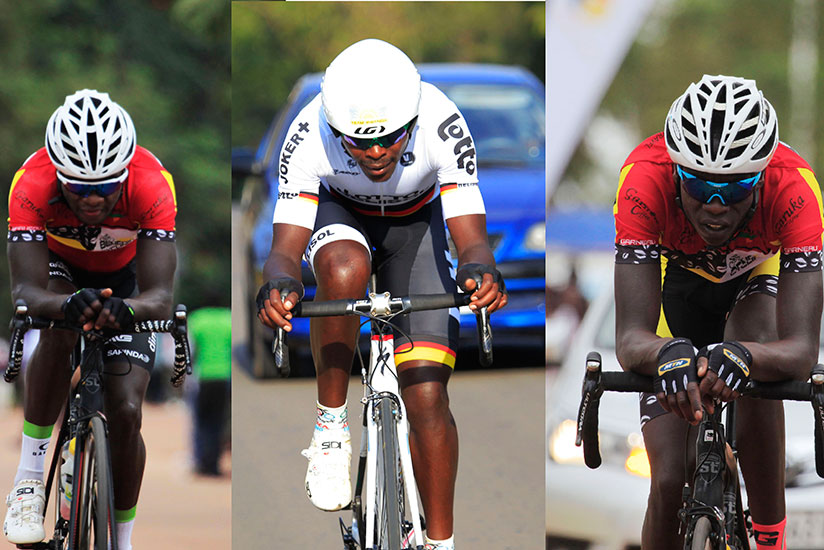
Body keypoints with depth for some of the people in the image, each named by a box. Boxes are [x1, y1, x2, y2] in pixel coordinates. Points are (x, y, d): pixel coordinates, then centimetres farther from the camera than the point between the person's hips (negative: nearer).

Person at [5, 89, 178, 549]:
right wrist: (67, 304, -66)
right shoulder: (32, 184, -38)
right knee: (60, 330, -35)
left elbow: (160, 296, -44)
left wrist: (127, 309, -67)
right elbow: (26, 290, -43)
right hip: (60, 269, 0)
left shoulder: (151, 183, -38)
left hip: (124, 279, 0)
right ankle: (30, 477, -22)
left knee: (126, 412, -13)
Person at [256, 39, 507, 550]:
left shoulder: (442, 125, -34)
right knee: (344, 270, -39)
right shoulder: (310, 137, -35)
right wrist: (279, 283, -58)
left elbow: (471, 237, -34)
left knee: (428, 395, -10)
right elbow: (286, 244, -35)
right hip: (340, 215, 0)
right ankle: (331, 424, -19)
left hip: (415, 224, 0)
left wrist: (482, 272, -57)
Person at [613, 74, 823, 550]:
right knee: (669, 482, -11)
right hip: (680, 275, 0)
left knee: (756, 346, -36)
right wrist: (667, 355, -65)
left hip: (760, 271, 0)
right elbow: (630, 337, -42)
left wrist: (743, 356, -66)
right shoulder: (645, 177, -38)